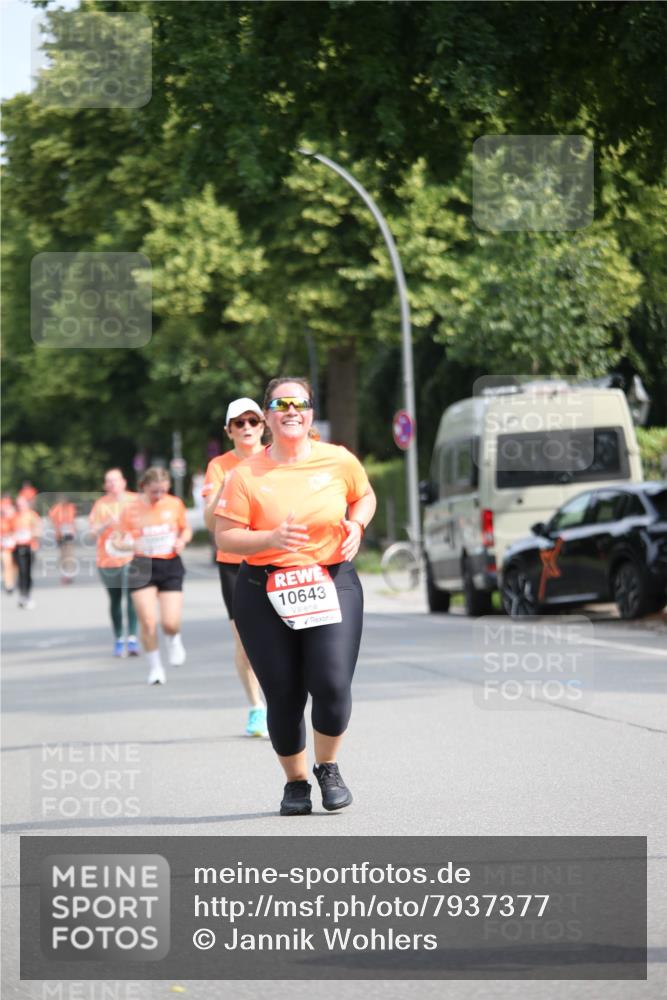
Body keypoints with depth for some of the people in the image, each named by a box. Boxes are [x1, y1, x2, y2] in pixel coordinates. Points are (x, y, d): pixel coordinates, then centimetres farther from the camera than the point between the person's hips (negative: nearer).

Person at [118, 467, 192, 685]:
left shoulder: (175, 504, 1)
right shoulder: (131, 510, -4)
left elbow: (186, 529, 16)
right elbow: (120, 540, 4)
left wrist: (182, 540, -6)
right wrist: (122, 543, -19)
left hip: (170, 566, 1)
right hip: (143, 567, -1)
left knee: (171, 623, -8)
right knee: (148, 622, -9)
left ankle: (174, 640, 30)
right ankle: (155, 667, 11)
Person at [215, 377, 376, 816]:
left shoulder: (339, 461, 1)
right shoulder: (246, 475, -4)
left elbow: (365, 496, 21)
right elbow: (225, 536, -5)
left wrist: (356, 525, 0)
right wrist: (271, 539, -21)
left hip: (333, 586, 0)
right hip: (265, 594, 0)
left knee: (332, 684, -13)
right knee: (283, 695, 1)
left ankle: (328, 767, 15)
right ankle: (296, 781, 24)